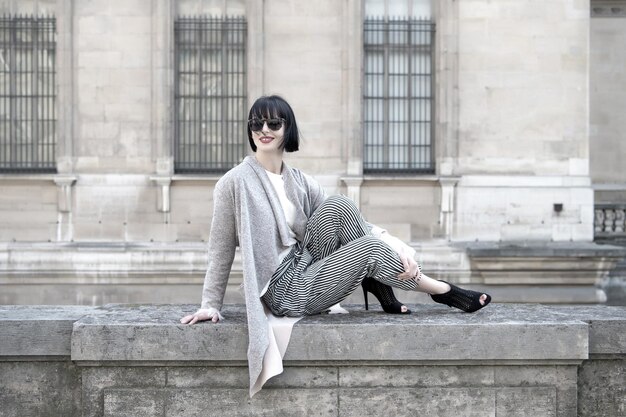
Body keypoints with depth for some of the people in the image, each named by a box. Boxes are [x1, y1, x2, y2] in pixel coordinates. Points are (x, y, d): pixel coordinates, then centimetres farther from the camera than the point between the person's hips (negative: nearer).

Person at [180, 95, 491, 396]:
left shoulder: (301, 183, 7)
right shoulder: (235, 183, -9)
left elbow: (349, 218, 1)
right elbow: (221, 248, -5)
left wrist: (398, 248, -12)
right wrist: (210, 304, -6)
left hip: (308, 268, 5)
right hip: (285, 289, -5)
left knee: (337, 206, -19)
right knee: (371, 249, -22)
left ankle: (377, 285, -8)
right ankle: (443, 292, -2)